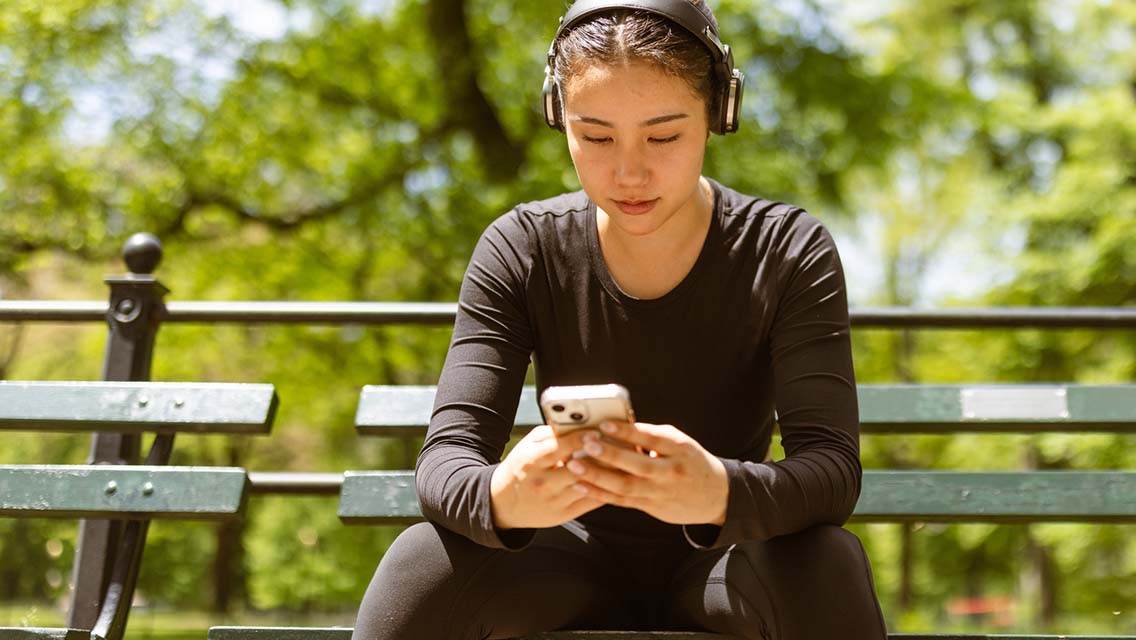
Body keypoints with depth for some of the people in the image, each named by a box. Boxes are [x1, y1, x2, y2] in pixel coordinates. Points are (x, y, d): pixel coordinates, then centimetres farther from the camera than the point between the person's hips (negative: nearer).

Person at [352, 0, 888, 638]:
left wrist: (720, 494, -49)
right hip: (574, 557, 1)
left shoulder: (790, 254, -14)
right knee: (421, 561, -29)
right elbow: (446, 458, -18)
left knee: (826, 563, -33)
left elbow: (832, 467, -25)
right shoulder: (521, 250, -11)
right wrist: (500, 497, -44)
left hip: (721, 562, 0)